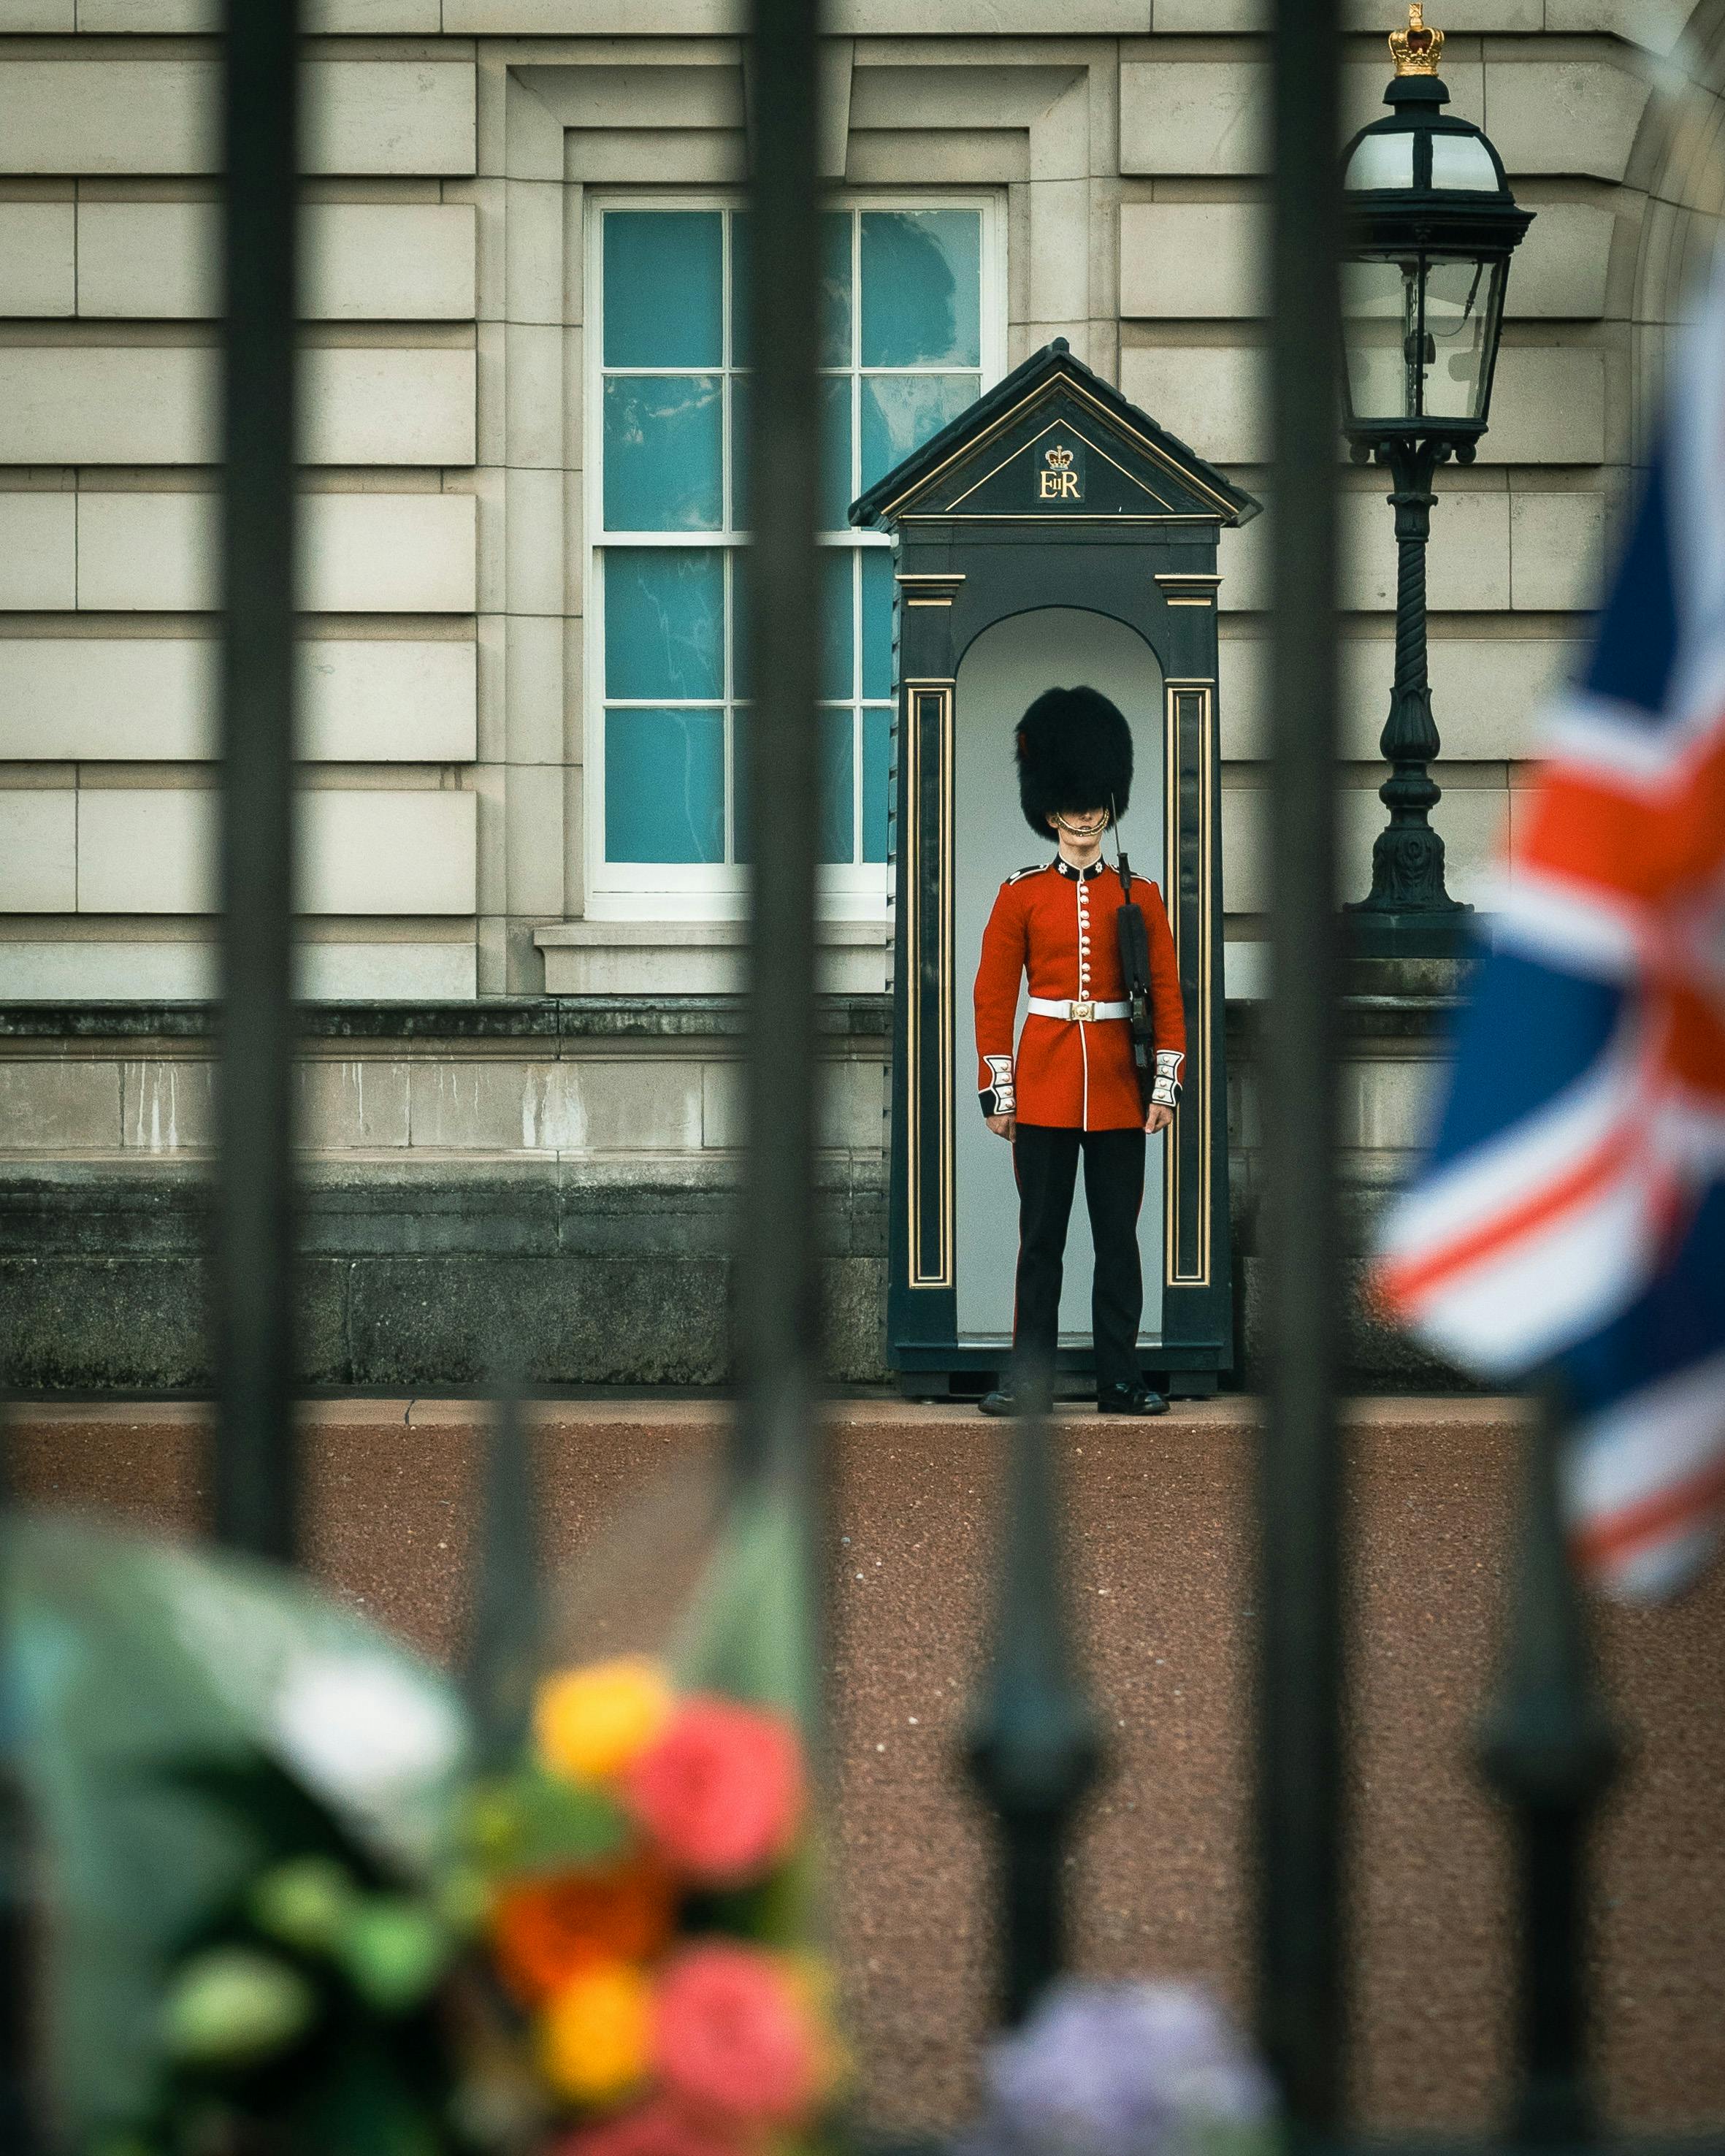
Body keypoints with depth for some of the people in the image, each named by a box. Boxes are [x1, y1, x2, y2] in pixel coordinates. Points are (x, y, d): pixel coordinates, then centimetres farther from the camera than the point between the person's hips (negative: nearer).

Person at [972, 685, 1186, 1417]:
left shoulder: (1139, 897, 5)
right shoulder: (1021, 896, 2)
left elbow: (1167, 996, 5)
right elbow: (993, 999, 2)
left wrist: (1166, 1086, -2)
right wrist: (998, 1092, -3)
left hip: (1119, 1091, 1)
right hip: (1044, 1089, -1)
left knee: (1118, 1238, 3)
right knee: (1041, 1238, 2)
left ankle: (1120, 1380, 8)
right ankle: (1028, 1377, 6)